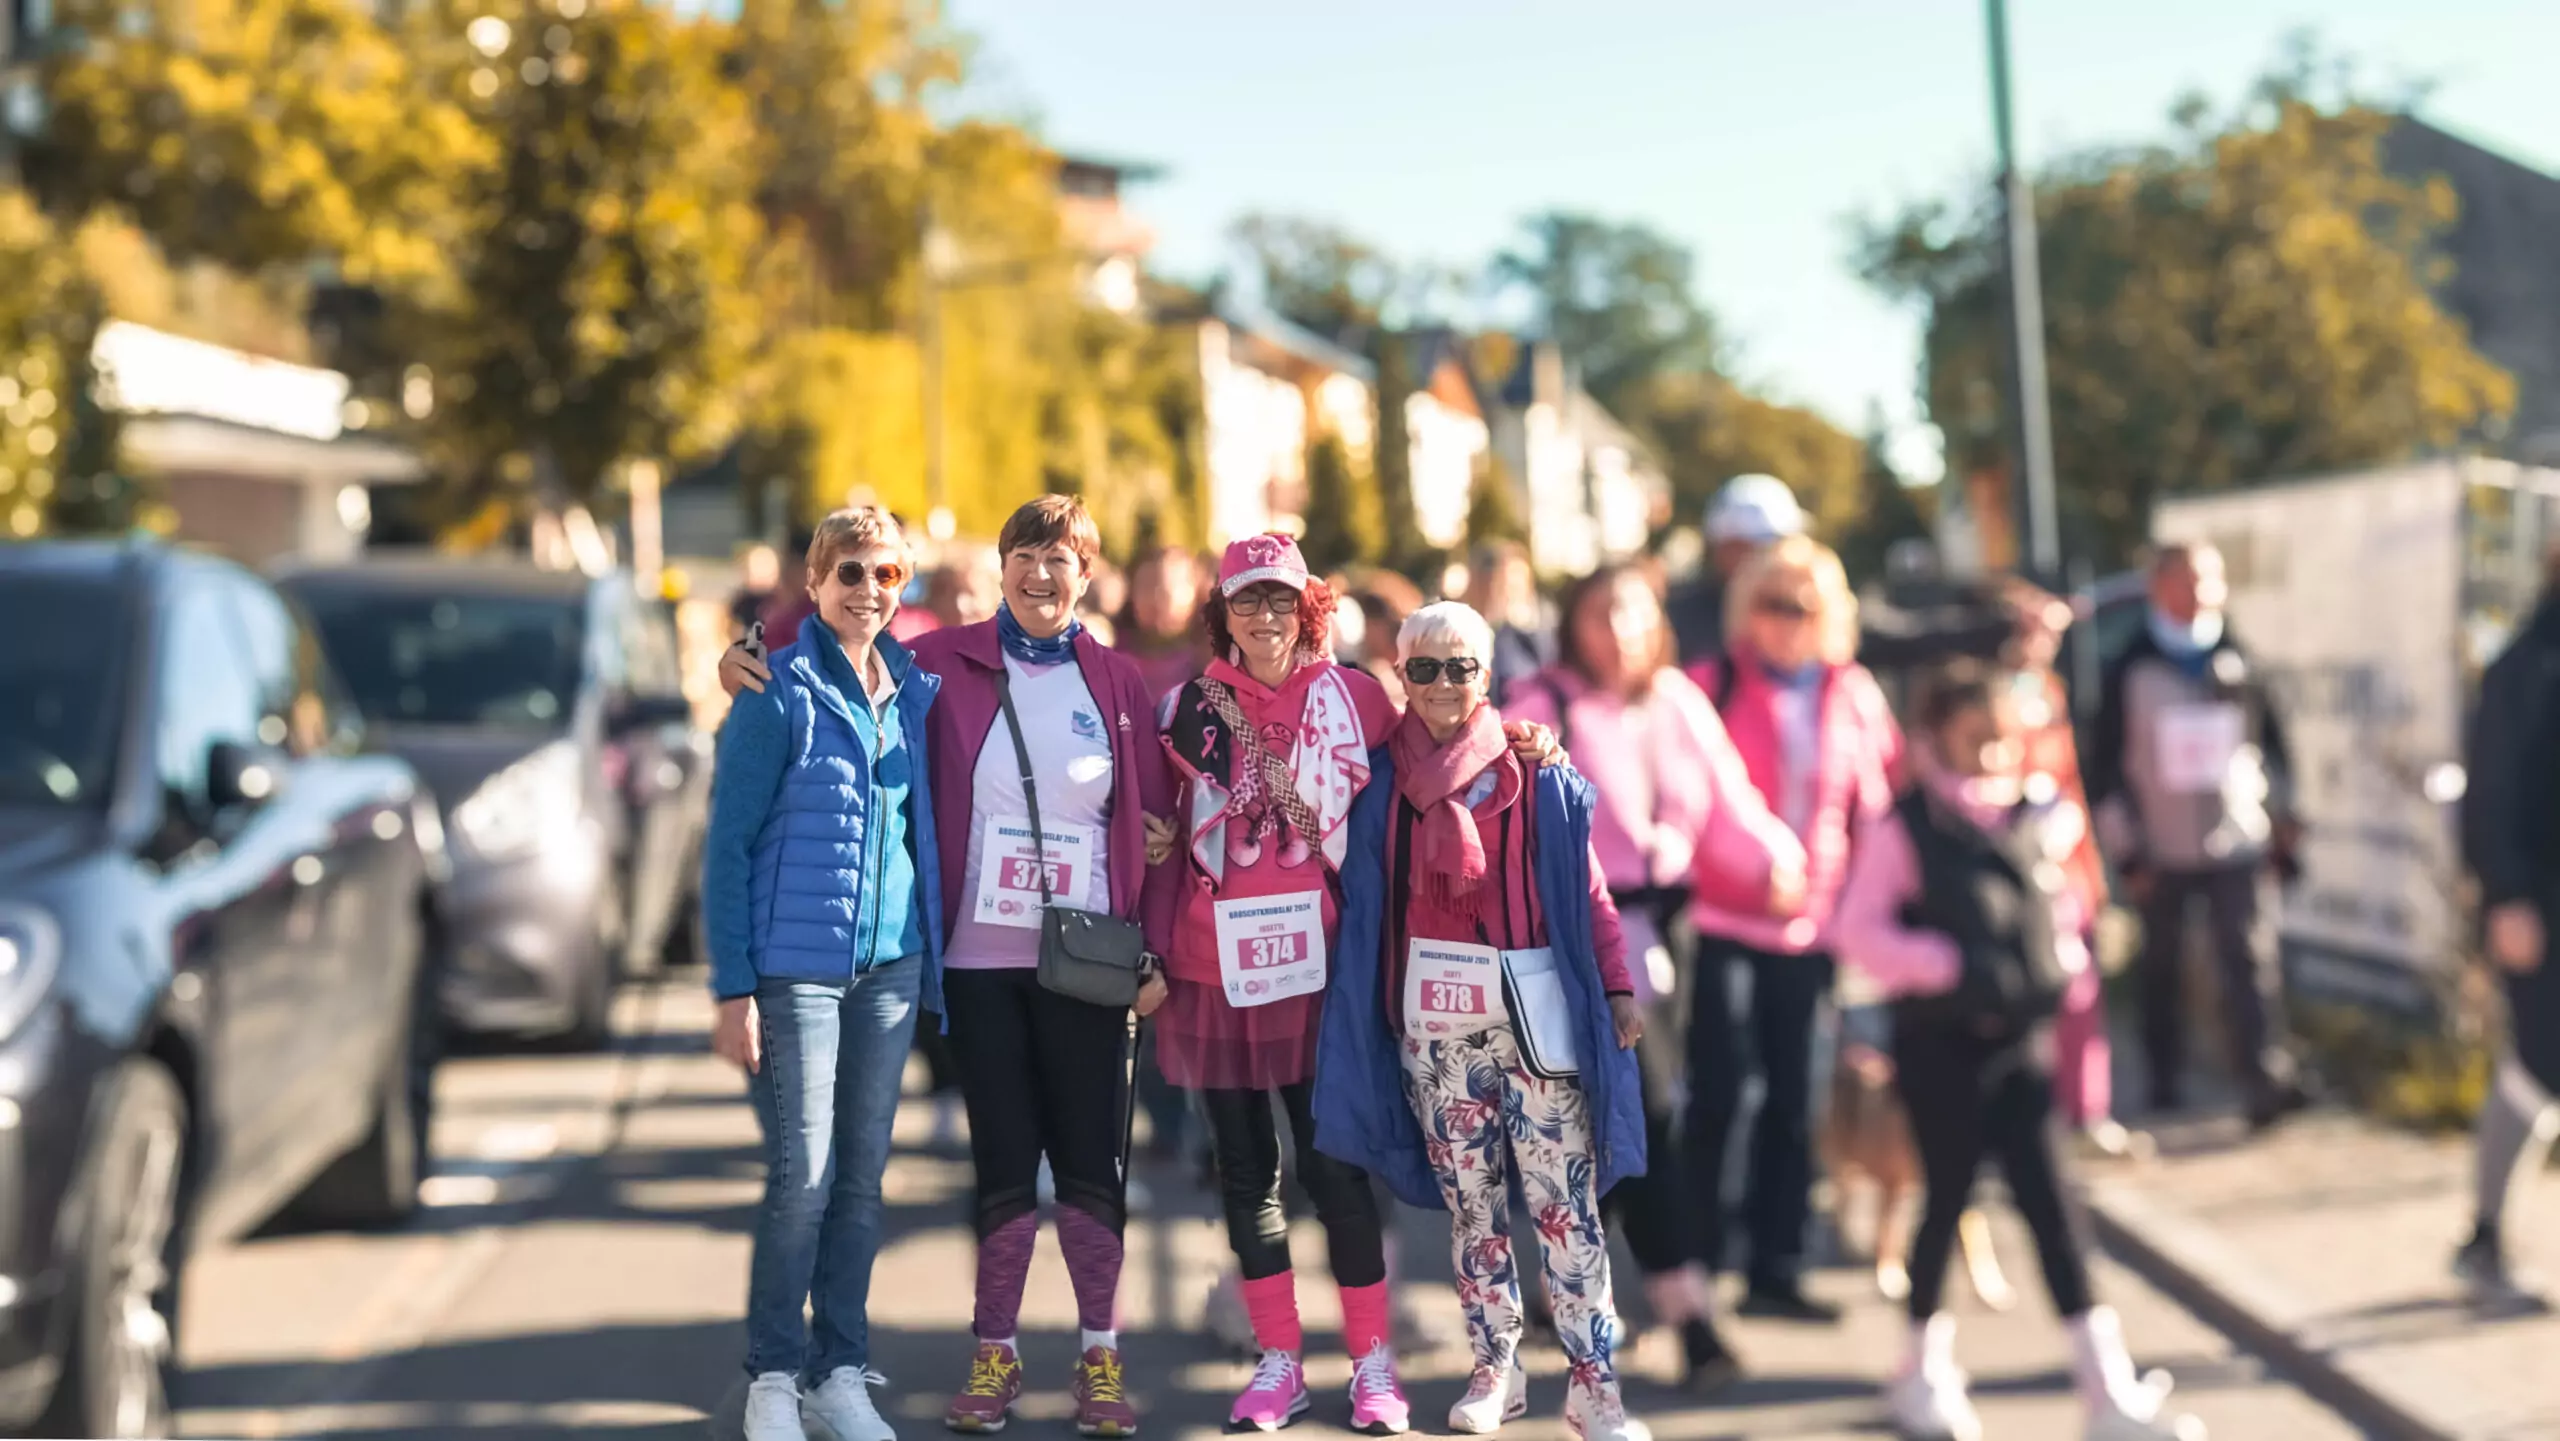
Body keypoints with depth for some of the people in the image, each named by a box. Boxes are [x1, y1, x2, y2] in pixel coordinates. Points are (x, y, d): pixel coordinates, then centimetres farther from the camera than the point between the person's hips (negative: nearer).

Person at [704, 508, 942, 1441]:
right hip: (797, 967, -5)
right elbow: (728, 844, -7)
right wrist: (733, 988, -12)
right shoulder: (779, 693, -7)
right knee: (802, 1178, -6)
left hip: (891, 966, 5)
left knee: (863, 1179, 8)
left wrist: (928, 959, 8)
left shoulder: (916, 692, 9)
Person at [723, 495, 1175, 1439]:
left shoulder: (1115, 682, 5)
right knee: (1002, 1163, 4)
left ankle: (1100, 1360, 14)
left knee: (1092, 1163, 3)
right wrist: (749, 658, -10)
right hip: (980, 960, 0)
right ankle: (994, 1356, 17)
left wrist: (1156, 948, 1)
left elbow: (1154, 822, 6)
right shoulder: (947, 663, 1)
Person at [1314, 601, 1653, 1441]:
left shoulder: (1537, 772, 2)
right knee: (1467, 1199, 8)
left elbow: (1586, 889, 2)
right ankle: (1495, 1369, 19)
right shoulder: (1382, 779, 6)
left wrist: (1616, 985, -4)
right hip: (1431, 1010, 2)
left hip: (1535, 1002, -2)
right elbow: (1360, 896, 7)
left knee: (1565, 1199, -5)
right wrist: (1376, 1007, -3)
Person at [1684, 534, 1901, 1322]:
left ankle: (1776, 1266, 17)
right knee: (1717, 1092, -3)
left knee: (1793, 1099, 9)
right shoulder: (1713, 686, -2)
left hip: (1812, 923, 4)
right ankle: (1696, 1263, 5)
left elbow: (1884, 795, 14)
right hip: (1724, 921, -3)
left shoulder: (1855, 696, 7)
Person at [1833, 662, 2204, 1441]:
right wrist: (1947, 964, -19)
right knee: (1948, 1196, 7)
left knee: (2050, 1200, -1)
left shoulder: (2043, 820, 5)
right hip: (1937, 1042, -3)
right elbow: (1858, 930, -12)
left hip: (2019, 1038, 4)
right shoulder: (1904, 828, -9)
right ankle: (1925, 1369, 28)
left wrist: (2068, 955, 5)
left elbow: (2064, 901, 22)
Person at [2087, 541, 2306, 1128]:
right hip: (2162, 852, 0)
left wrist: (2283, 827, 12)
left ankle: (2268, 1080, -16)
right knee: (2161, 969, 9)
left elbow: (2273, 746, 15)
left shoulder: (2238, 664, 6)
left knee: (2251, 958, -12)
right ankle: (2165, 1078, 23)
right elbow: (2105, 766, 2)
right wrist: (2124, 849, -1)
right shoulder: (2129, 672, 1)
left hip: (2238, 843, 0)